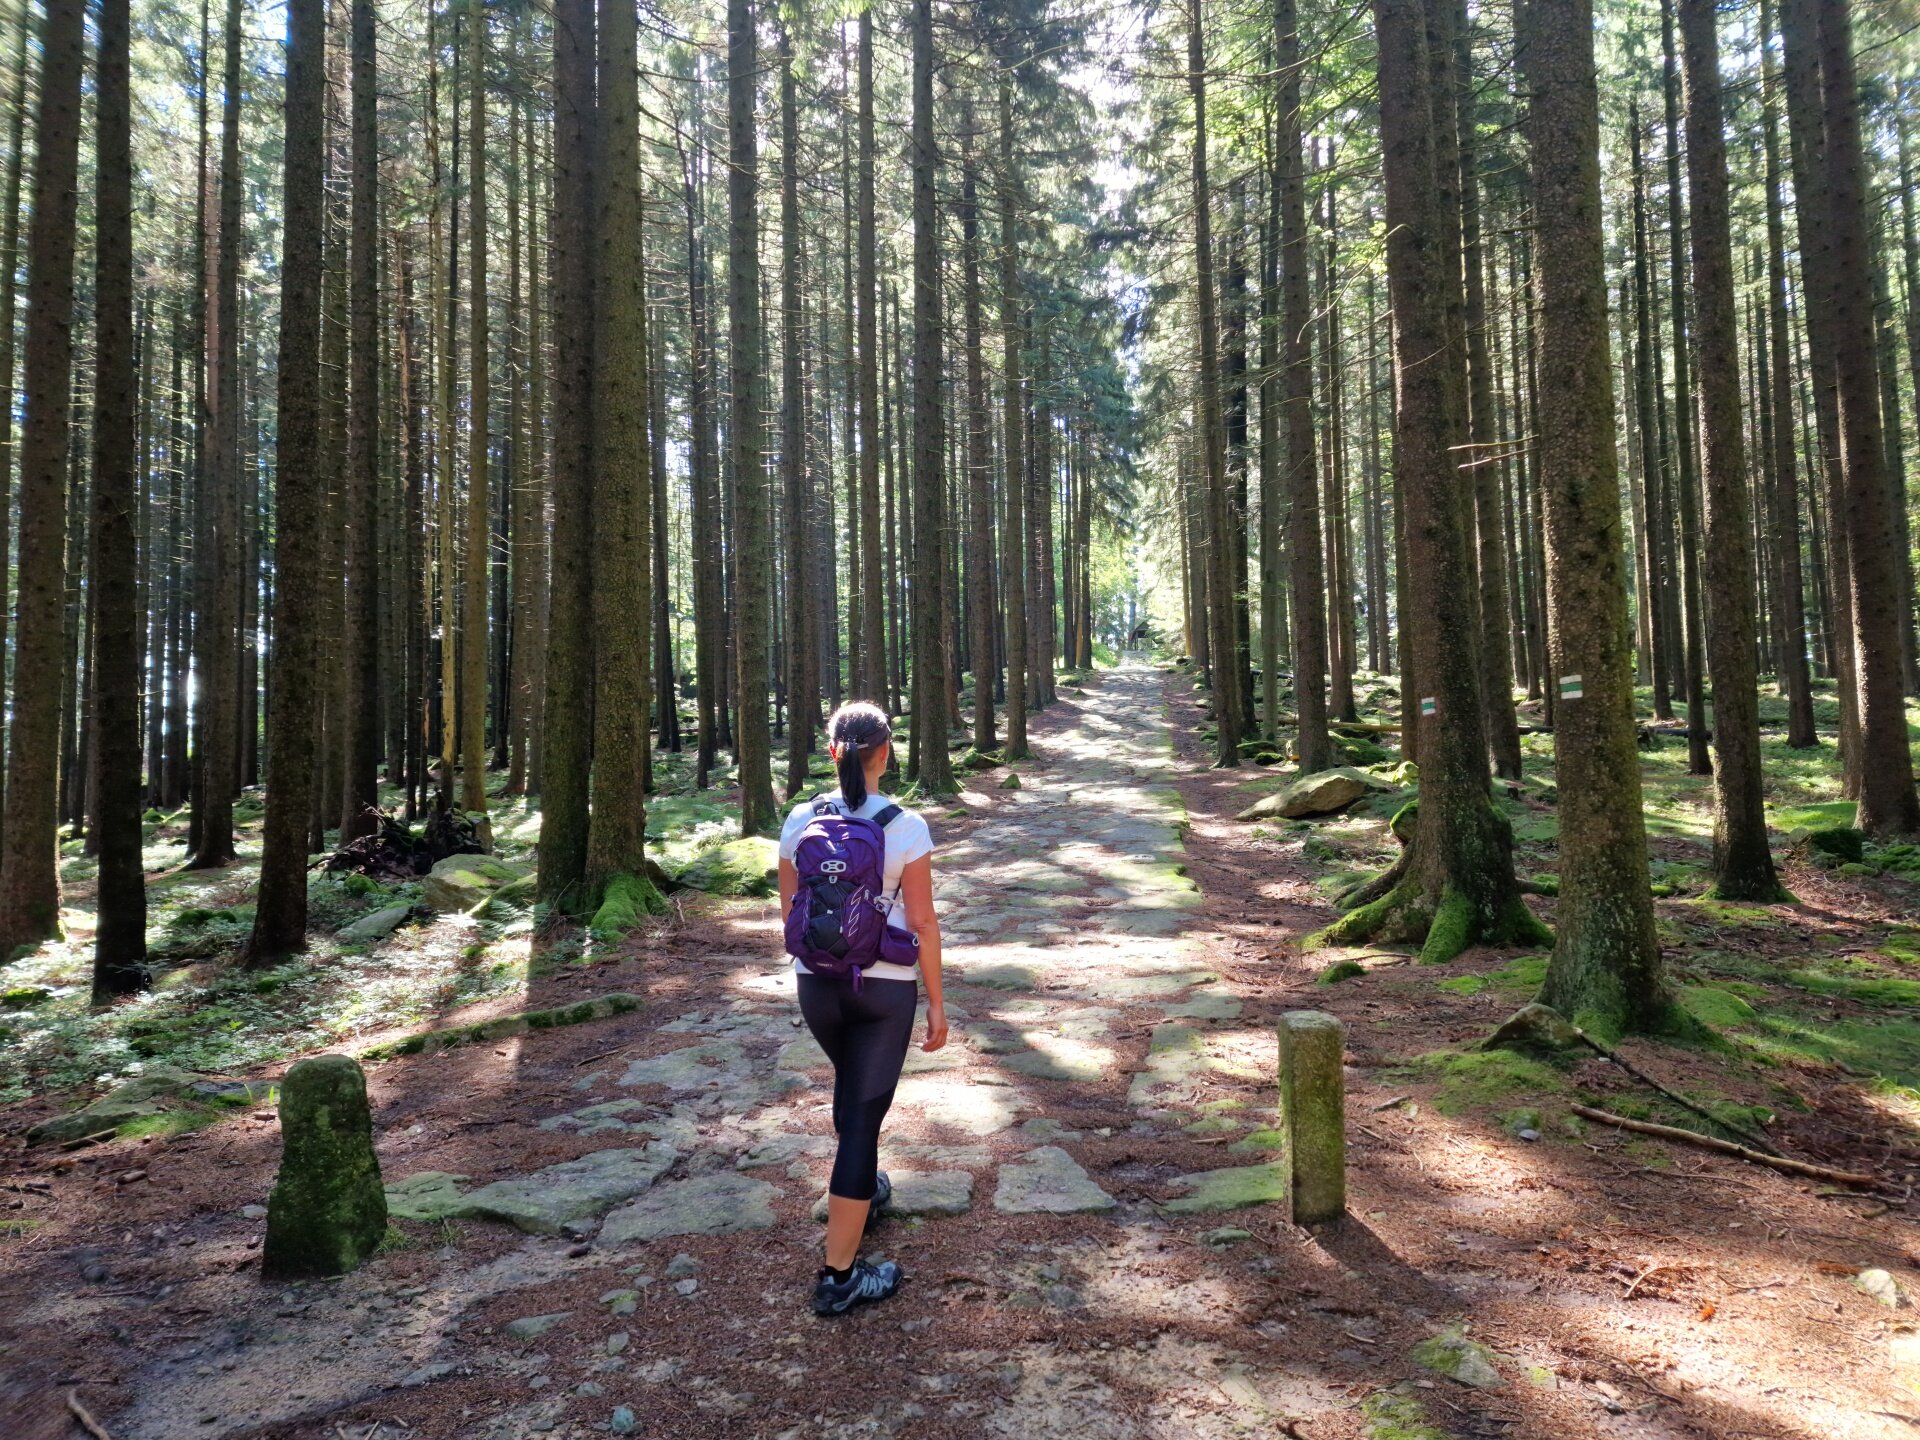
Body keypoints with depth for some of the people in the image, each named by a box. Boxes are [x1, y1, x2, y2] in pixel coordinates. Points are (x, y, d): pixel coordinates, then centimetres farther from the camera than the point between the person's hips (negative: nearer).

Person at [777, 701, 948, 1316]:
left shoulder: (800, 821, -6)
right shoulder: (907, 827, -14)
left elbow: (790, 910, 4)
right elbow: (923, 923, -12)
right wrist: (936, 1003, -2)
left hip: (817, 981, 4)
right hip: (886, 986, -4)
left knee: (850, 1084, 28)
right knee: (865, 1110, 4)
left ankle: (863, 1185, 51)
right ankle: (839, 1274, 10)